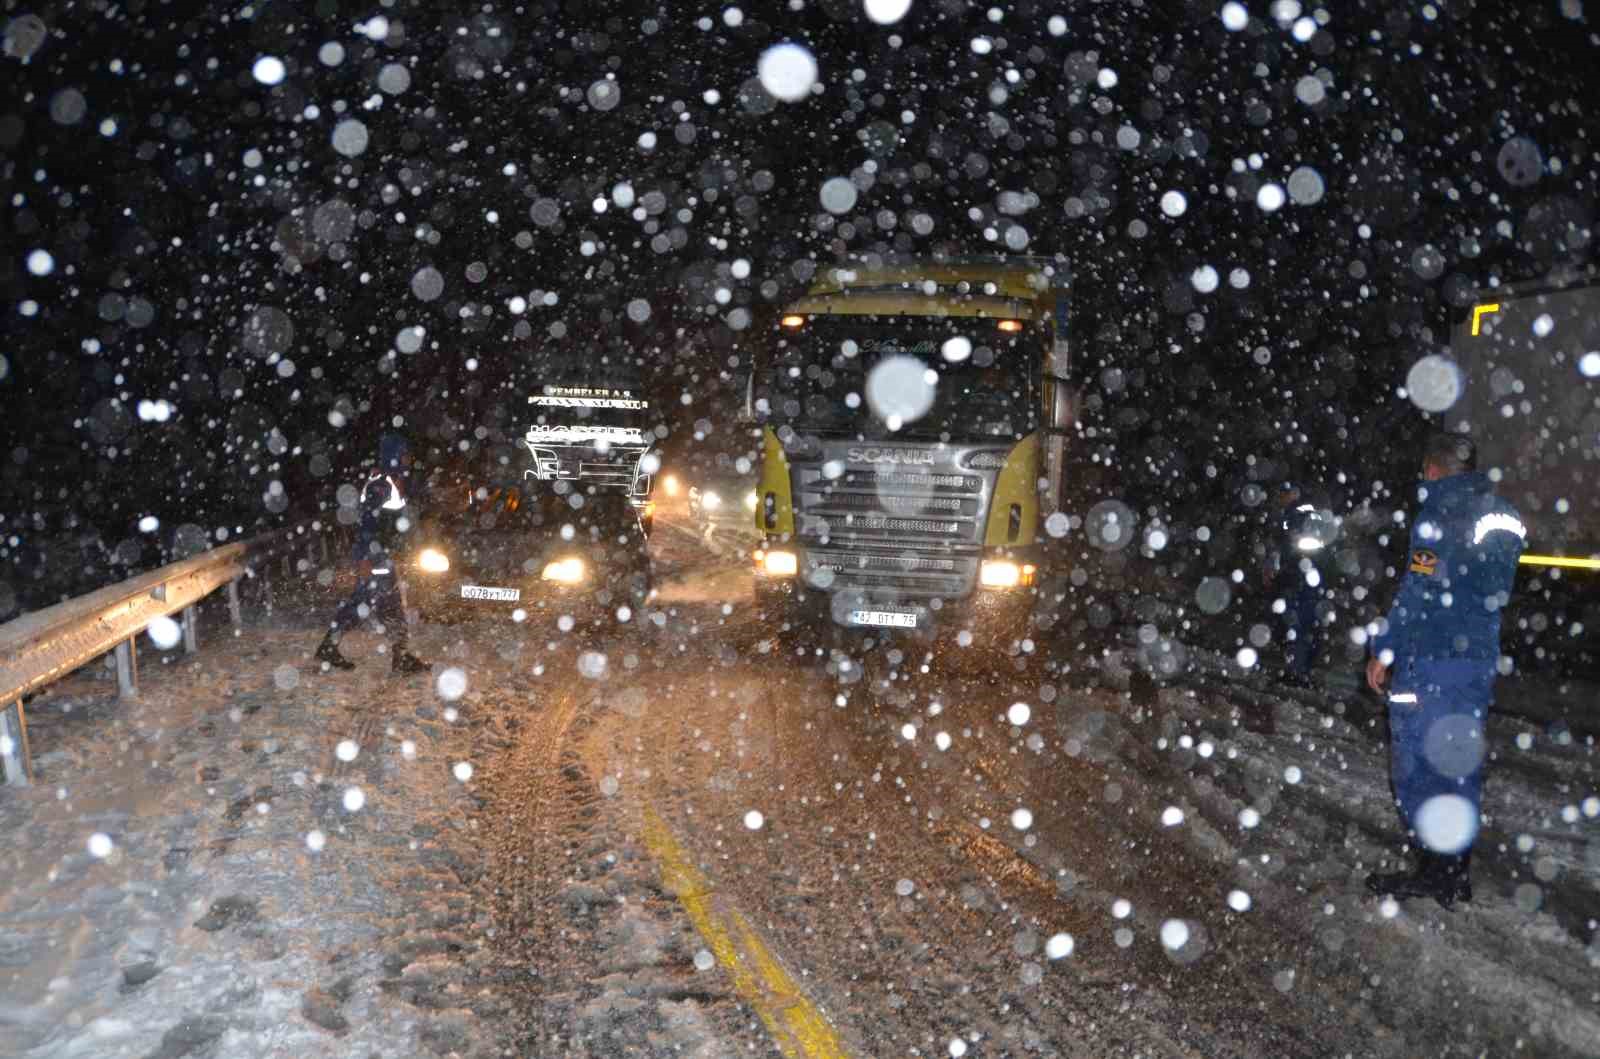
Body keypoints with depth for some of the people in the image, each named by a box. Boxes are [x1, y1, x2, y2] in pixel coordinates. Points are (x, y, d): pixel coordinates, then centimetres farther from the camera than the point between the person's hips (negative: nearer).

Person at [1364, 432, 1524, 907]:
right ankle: (1457, 872, 20)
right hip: (1479, 659, 8)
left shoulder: (1439, 512, -13)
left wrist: (1384, 651, -11)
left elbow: (1418, 592, -17)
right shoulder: (1503, 515, 11)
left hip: (1431, 660, -8)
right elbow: (1497, 591, 17)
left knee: (1418, 767, 0)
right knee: (1460, 765, 14)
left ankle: (1436, 873, 5)